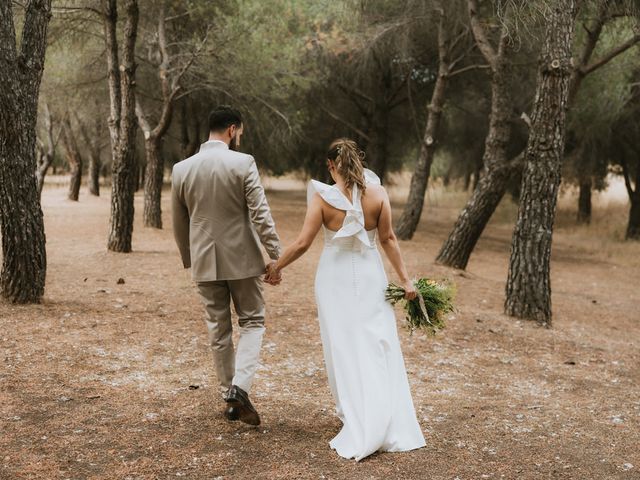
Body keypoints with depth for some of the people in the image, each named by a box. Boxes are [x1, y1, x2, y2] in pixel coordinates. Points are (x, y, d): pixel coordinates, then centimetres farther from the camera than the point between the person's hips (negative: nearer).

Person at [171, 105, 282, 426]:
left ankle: (230, 398, 21)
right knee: (252, 321, 11)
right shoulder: (243, 163, -10)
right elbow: (261, 215, -14)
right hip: (241, 258, -3)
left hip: (205, 262, 3)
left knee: (218, 330, 14)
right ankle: (240, 387, -8)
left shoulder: (181, 169, 2)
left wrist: (189, 260, 22)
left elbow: (179, 224, 10)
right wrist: (275, 257, -10)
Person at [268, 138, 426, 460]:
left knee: (343, 350, 9)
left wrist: (277, 266, 4)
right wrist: (405, 279, 4)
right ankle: (391, 429, 9)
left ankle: (357, 423, 14)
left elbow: (303, 243, -10)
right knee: (379, 349, 8)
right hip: (370, 278, 2)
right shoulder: (377, 193, -6)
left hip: (335, 280, -1)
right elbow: (388, 239, -2)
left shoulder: (323, 197, -11)